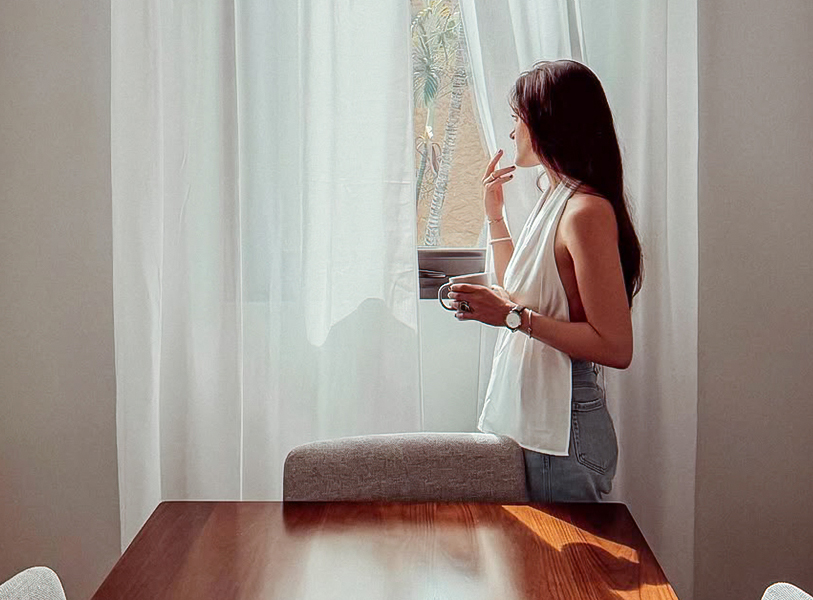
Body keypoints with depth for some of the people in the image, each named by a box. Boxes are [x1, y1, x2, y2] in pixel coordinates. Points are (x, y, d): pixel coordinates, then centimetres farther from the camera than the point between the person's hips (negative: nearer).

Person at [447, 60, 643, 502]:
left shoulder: (587, 211, -18)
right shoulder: (554, 199, 12)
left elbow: (616, 347, -22)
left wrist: (514, 316, -22)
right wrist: (494, 214, 20)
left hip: (561, 434, -9)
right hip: (524, 423, 9)